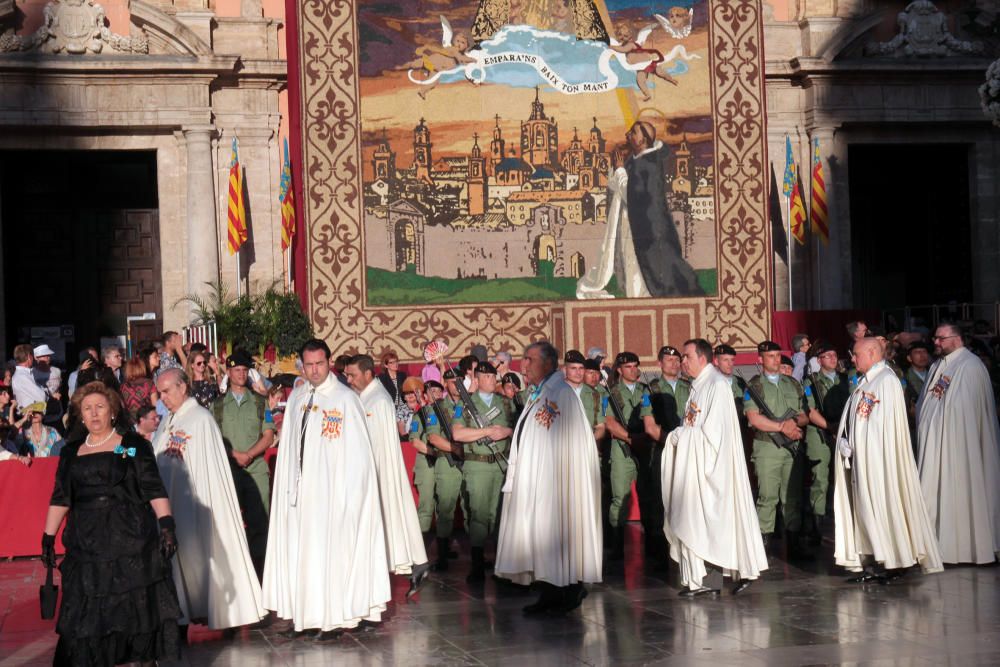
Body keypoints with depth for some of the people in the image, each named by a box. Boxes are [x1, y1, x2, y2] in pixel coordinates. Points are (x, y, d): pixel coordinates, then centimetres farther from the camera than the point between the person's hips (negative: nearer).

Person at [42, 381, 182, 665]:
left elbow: (154, 489, -4)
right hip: (87, 543, 3)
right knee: (89, 609, 1)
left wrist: (167, 524, -15)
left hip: (132, 540, -3)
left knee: (137, 605, 0)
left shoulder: (133, 445, 2)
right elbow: (60, 498, 14)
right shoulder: (71, 452, 13)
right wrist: (48, 537, 8)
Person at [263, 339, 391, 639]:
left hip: (332, 489, -5)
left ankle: (335, 617, 7)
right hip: (300, 489, 5)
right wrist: (288, 484, 5)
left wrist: (350, 493, -13)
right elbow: (289, 447, 11)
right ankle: (300, 615, 15)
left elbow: (358, 451, -9)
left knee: (331, 550, -1)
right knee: (298, 550, 7)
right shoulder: (297, 398, 9)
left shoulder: (345, 399, -8)